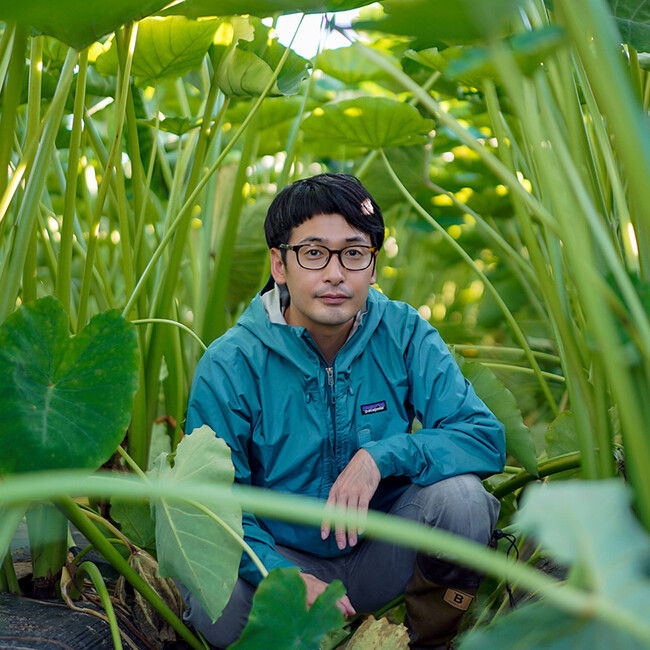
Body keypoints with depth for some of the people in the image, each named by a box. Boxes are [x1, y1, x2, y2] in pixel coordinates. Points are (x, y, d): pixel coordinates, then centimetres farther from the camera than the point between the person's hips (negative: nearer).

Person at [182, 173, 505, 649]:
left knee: (460, 497, -27)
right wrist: (282, 576, -30)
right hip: (281, 553, -1)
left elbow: (485, 438, -14)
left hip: (382, 554, 2)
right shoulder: (230, 364, -15)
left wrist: (381, 456, -29)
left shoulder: (404, 335, -10)